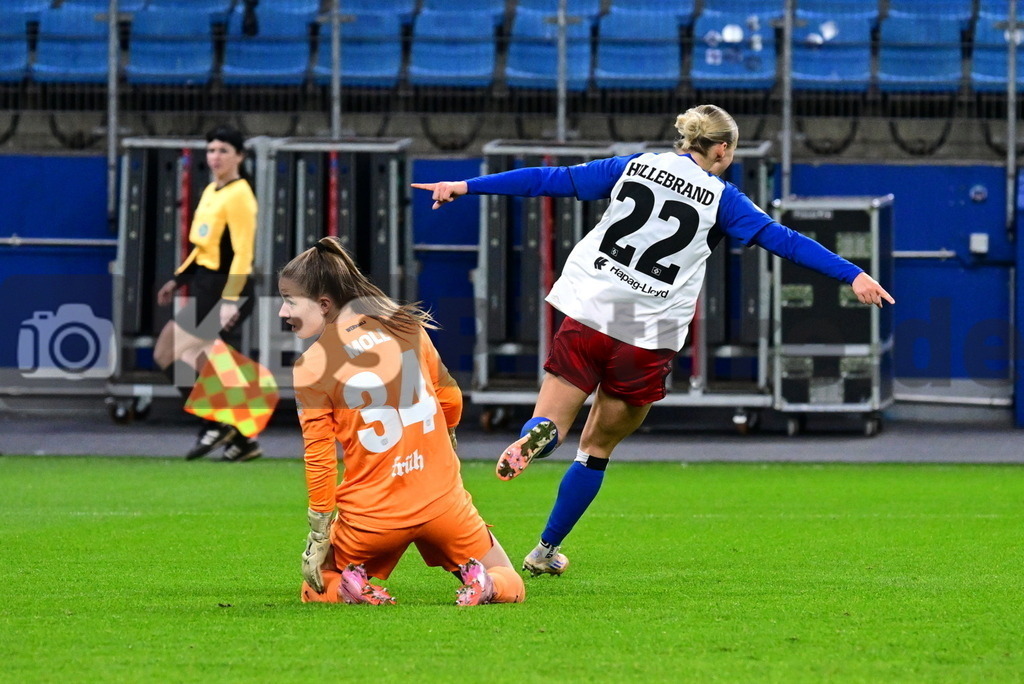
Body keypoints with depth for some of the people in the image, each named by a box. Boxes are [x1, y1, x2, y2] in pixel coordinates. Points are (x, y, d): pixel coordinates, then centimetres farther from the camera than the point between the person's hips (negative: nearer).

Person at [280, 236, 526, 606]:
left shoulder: (310, 368, -9)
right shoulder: (404, 324, 1)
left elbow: (319, 460, -8)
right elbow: (450, 399, 11)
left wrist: (319, 535, 0)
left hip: (371, 517, -2)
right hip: (442, 498, 2)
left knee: (316, 590, 24)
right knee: (510, 587, 21)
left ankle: (350, 586, -7)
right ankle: (481, 582, -12)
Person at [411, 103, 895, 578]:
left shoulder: (633, 166, 8)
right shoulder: (720, 198, 3)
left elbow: (552, 180, 7)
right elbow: (782, 240, -3)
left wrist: (467, 188, 10)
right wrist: (853, 275, -2)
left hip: (588, 317, 1)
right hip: (649, 338, -1)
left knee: (550, 423, 8)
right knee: (597, 448, 15)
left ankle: (535, 437, -29)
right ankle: (546, 552, 17)